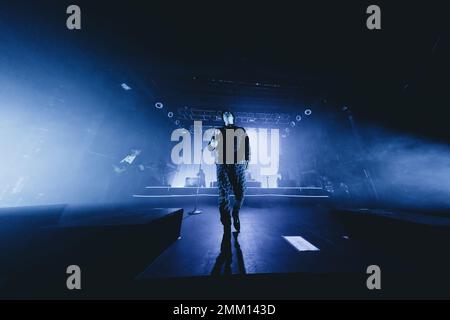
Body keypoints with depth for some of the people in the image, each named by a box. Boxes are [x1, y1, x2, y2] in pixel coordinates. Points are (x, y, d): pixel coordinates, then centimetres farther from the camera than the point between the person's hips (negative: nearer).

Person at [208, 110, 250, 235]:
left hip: (238, 165, 0)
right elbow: (210, 147, 11)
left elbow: (247, 146, 12)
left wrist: (247, 160, -2)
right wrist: (212, 143, -12)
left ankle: (235, 214, 28)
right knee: (223, 194, -5)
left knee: (240, 193, -2)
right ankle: (226, 224, 3)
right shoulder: (218, 131, 18)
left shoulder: (241, 131, 17)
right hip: (222, 165, 0)